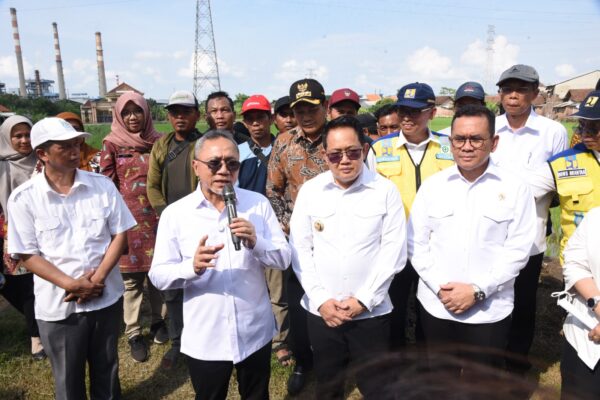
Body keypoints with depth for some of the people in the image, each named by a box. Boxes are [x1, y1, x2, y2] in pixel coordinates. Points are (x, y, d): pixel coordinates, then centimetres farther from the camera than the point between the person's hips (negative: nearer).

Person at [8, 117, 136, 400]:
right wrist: (71, 285, -18)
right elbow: (28, 254, -7)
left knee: (106, 368, 21)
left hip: (106, 297, 2)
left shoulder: (102, 185, -4)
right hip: (58, 305, -1)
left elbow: (120, 235, -2)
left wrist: (97, 279, -13)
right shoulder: (23, 198, -9)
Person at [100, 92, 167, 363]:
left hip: (157, 216, 2)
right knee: (131, 278, 5)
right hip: (127, 218, -2)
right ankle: (134, 334, 17)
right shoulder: (112, 144, -1)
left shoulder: (157, 142, 5)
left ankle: (158, 321, 30)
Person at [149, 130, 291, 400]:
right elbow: (158, 276, -9)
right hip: (204, 340, -1)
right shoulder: (175, 214, -8)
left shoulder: (258, 204, -5)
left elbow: (284, 259, -5)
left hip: (256, 333, 2)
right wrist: (192, 267, -28)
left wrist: (256, 242, -24)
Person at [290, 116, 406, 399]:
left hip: (371, 312, -1)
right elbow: (300, 249, 0)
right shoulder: (309, 190, -1)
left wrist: (364, 299, -11)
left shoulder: (386, 190, -6)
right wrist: (321, 299, -7)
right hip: (321, 311, 2)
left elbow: (394, 252, -7)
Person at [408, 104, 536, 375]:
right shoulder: (432, 186, -1)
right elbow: (416, 244, 0)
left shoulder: (515, 189, -5)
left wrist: (478, 290, -15)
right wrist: (440, 287, -10)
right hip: (436, 306, 2)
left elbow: (517, 251, -7)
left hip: (490, 310, -1)